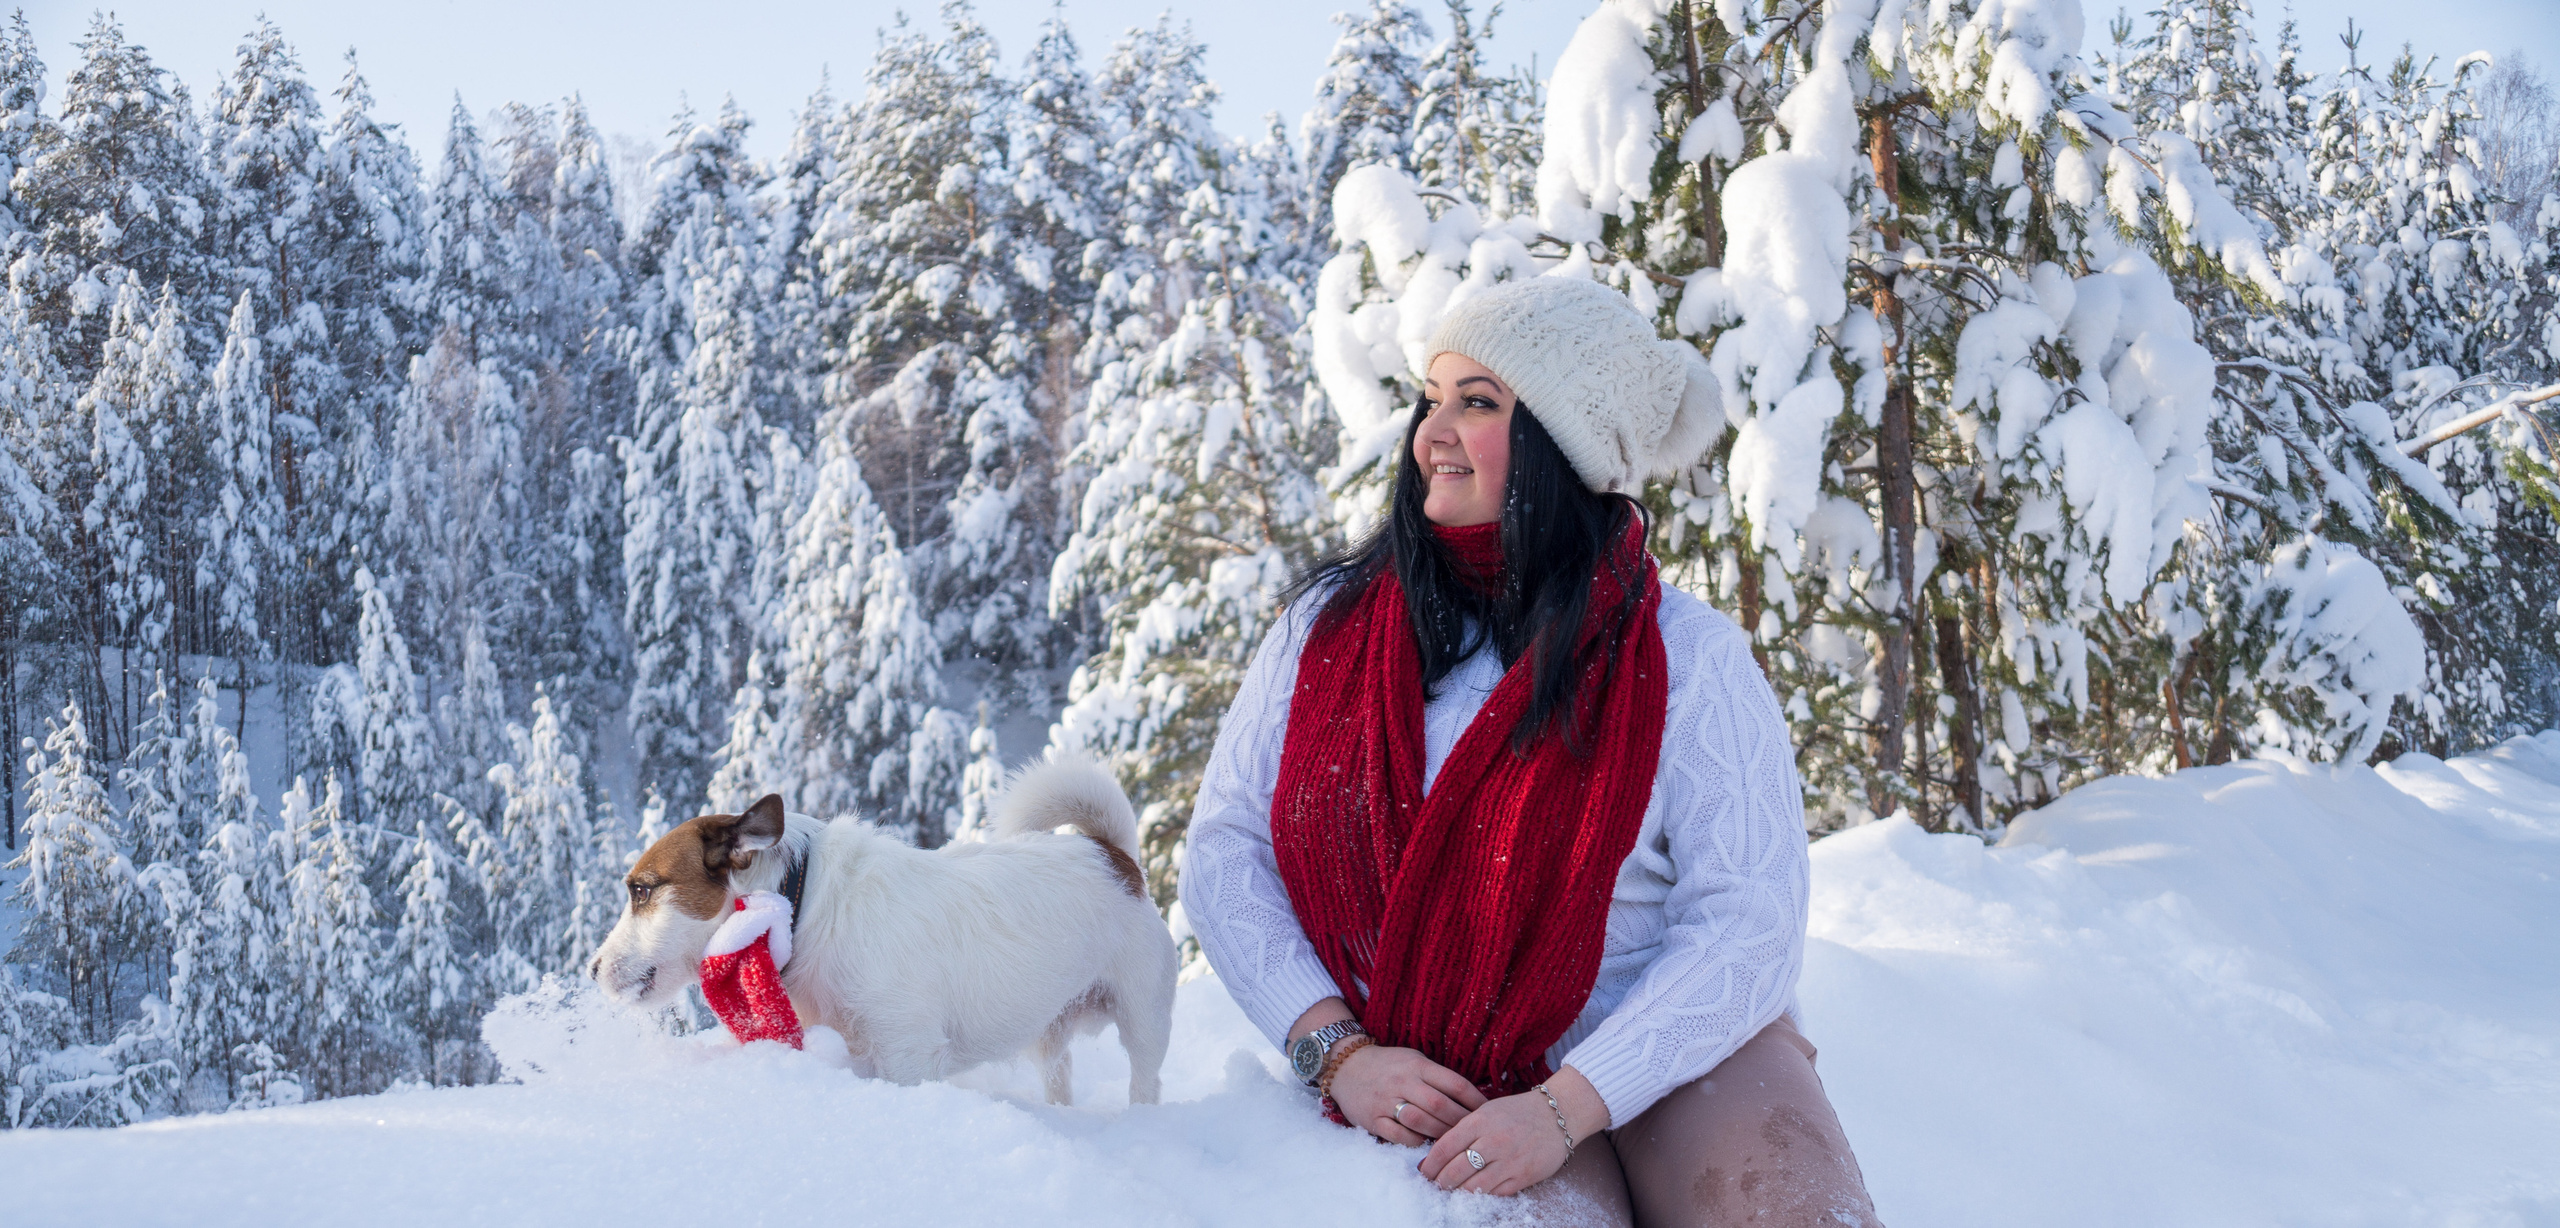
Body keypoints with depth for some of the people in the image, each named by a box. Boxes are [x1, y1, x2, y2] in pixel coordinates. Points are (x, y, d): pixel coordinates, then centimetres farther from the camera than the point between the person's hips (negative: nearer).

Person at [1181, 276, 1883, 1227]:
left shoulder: (1690, 661, -5)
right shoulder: (1330, 624, 4)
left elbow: (1749, 923, -10)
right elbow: (1225, 853, 4)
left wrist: (1565, 1108, -20)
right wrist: (1339, 1051, -10)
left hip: (1674, 1055, 0)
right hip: (1436, 1081, 0)